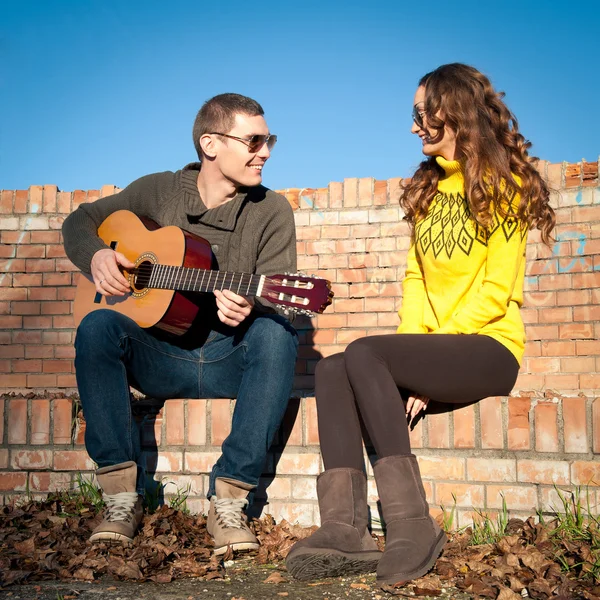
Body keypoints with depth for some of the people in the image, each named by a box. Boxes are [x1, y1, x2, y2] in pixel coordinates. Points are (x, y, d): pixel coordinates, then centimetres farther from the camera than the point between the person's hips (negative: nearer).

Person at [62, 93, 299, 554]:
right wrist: (96, 256, -7)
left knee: (276, 335, -33)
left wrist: (248, 309, -32)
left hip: (233, 361, -1)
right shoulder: (160, 191, 6)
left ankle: (229, 501, -29)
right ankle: (122, 495, -21)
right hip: (161, 355, 1)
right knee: (97, 326, -27)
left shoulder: (271, 211, 1)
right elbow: (81, 220, 16)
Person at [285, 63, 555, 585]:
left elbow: (496, 292, -10)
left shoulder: (504, 184, -2)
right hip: (433, 348, 7)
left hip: (489, 348, -6)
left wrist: (428, 346, -15)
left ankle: (412, 527, -28)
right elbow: (416, 275, 12)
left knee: (364, 353, -28)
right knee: (331, 371, -19)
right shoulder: (429, 185, 20)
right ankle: (345, 530, -32)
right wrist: (415, 359, -3)